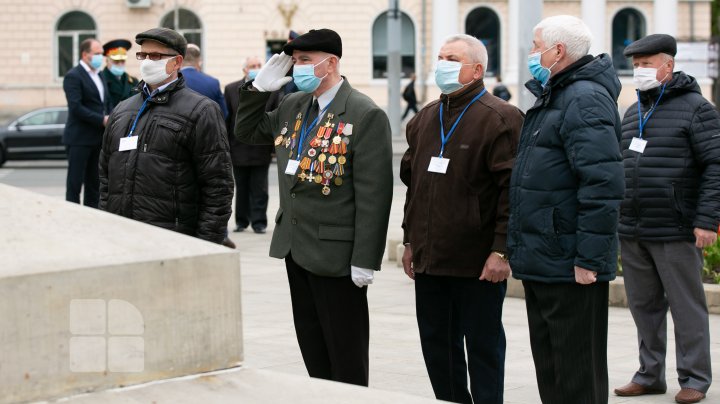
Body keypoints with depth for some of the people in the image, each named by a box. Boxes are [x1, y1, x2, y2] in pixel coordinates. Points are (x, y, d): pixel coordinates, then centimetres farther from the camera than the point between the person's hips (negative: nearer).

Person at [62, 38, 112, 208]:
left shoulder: (99, 76, 17)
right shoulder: (73, 76, -10)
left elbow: (107, 103, 21)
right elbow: (76, 107, -19)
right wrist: (102, 120, -19)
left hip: (98, 138, 8)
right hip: (79, 138, -8)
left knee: (94, 183, 10)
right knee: (75, 182, -4)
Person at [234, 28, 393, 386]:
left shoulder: (365, 115, -14)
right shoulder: (292, 106, 9)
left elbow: (373, 195, -17)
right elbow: (247, 132, 23)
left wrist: (365, 260, -19)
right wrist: (259, 88, 6)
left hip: (336, 252, -8)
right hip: (296, 248, 8)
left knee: (346, 356, 3)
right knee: (311, 347, 15)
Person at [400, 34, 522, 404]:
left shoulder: (498, 119, -9)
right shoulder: (424, 120, 15)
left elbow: (512, 188, -14)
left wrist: (501, 250, -18)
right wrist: (411, 241, 17)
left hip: (478, 263, -7)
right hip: (429, 259, 7)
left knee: (483, 349, 3)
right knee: (437, 346, 13)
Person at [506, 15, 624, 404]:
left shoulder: (585, 99, -15)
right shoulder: (552, 98, 18)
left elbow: (603, 183, -23)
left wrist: (589, 258, -24)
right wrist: (523, 251, 21)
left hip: (569, 267, -10)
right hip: (540, 265, 10)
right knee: (549, 372, 16)